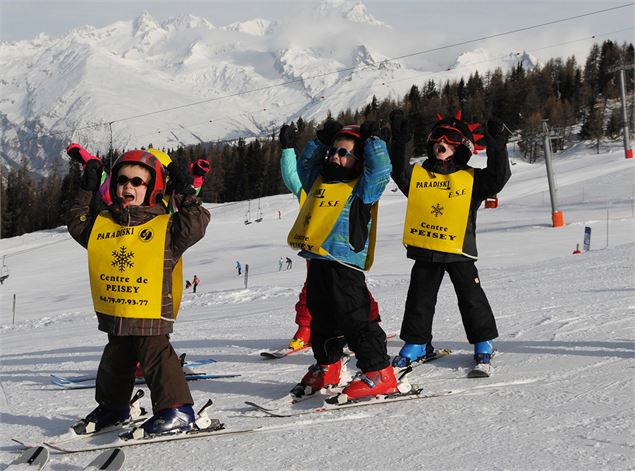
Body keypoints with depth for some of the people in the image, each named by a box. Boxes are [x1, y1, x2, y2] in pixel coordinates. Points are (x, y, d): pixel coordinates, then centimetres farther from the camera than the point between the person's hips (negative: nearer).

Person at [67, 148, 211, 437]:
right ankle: (112, 407, 37)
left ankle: (177, 410, -4)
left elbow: (195, 225, -11)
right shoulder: (100, 224, 7)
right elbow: (77, 223, 21)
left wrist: (186, 194, -17)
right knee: (115, 360, 21)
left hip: (151, 312, -6)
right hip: (113, 312, 6)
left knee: (156, 357, -9)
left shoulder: (165, 226, -6)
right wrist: (86, 192, 12)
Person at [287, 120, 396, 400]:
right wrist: (321, 141, 22)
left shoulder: (362, 188, -2)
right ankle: (327, 368, 33)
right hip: (317, 262, 8)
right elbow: (305, 165, 33)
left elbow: (380, 170, -17)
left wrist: (371, 141, -6)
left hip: (345, 265, -8)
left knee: (355, 321, -10)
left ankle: (379, 374, -8)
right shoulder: (320, 181, 18)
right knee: (321, 321, 18)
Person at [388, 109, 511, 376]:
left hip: (458, 249, -2)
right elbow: (397, 169, -8)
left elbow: (498, 179, -10)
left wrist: (497, 149, -22)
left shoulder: (471, 178, 0)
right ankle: (416, 343, 22)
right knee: (419, 299, 9)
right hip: (424, 250, 2)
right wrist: (398, 142, -21)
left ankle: (483, 344, 16)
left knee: (471, 298, 3)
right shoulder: (417, 174, 6)